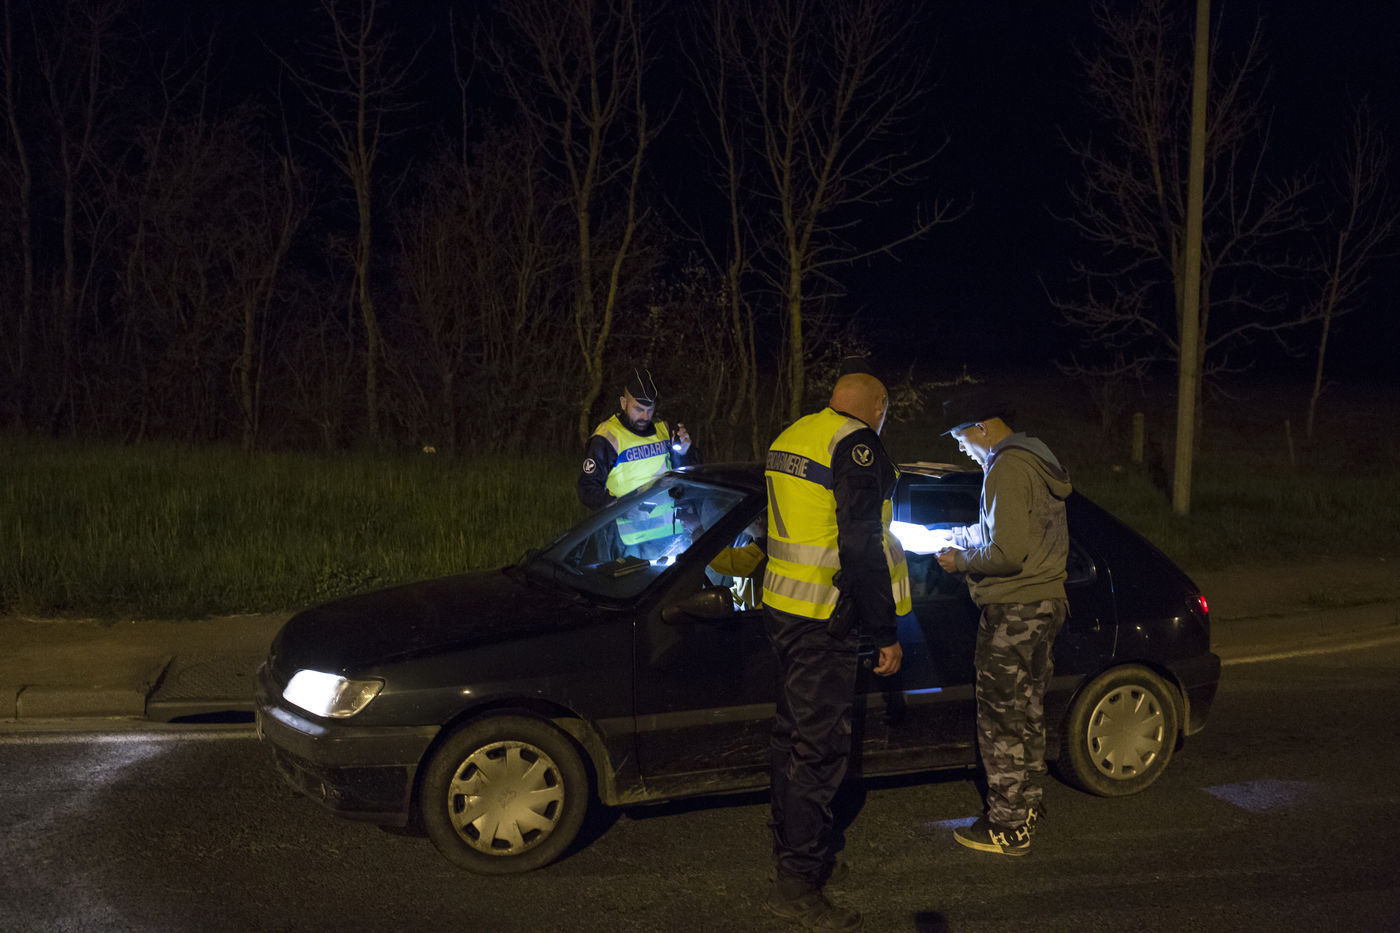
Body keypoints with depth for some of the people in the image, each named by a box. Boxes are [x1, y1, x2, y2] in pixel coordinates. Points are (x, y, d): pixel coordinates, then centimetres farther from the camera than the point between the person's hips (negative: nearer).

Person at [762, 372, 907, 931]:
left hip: (782, 610, 9)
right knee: (818, 747, -4)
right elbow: (861, 548, -20)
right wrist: (885, 633, -16)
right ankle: (798, 884, 0)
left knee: (795, 733, 19)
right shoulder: (857, 445, -15)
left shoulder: (791, 439, 14)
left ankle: (791, 849, 33)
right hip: (824, 622, -9)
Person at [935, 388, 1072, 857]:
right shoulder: (1035, 458, 14)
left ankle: (1007, 828, 4)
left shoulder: (1007, 468, -19)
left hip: (1013, 613, -10)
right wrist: (950, 535, 21)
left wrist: (962, 562, -11)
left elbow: (1008, 553, -26)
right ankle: (1027, 806, 32)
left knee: (1001, 718, -2)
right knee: (1026, 712, 20)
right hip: (1045, 605, 10)